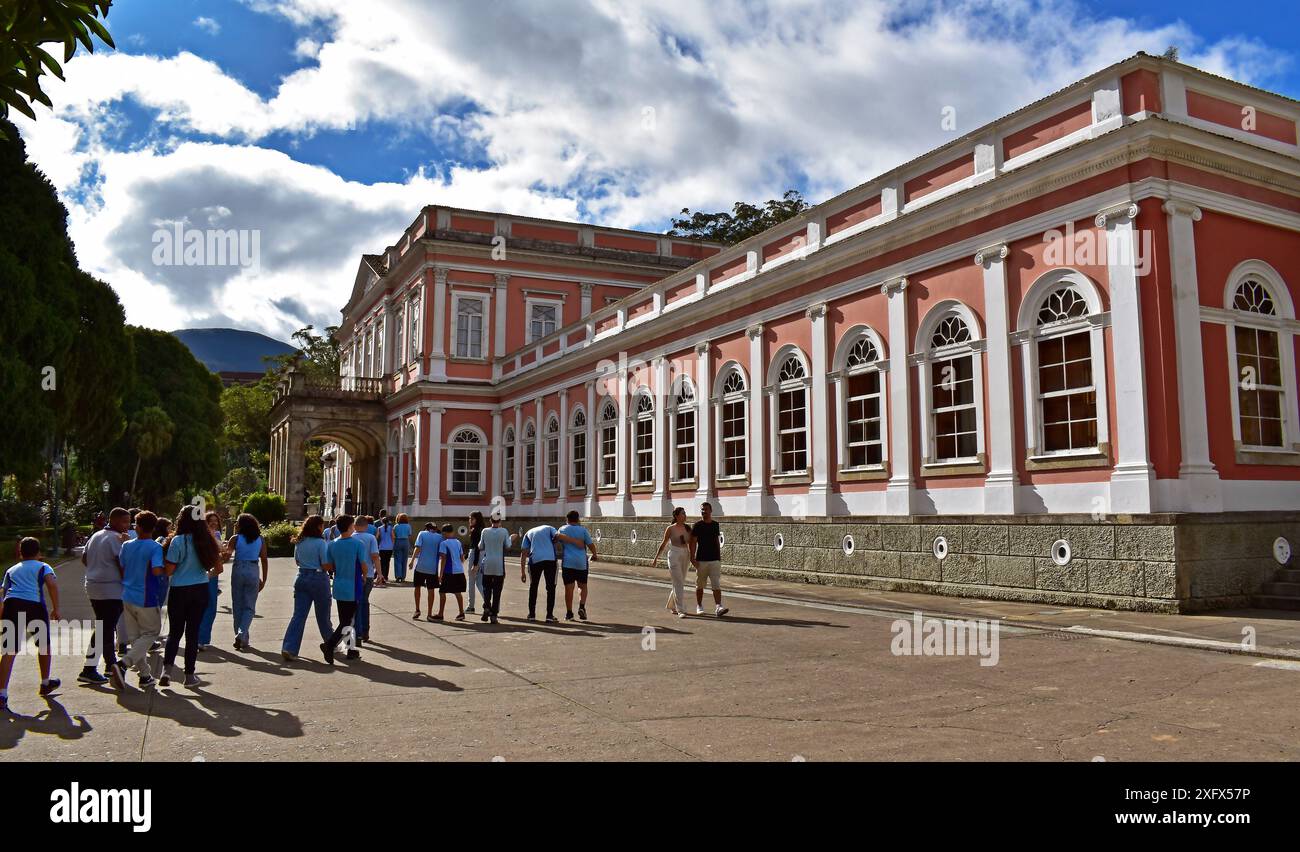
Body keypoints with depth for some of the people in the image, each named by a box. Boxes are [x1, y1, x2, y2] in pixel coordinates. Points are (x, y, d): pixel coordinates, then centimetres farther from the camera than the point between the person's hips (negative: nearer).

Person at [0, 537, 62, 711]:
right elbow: (52, 584, -3)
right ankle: (45, 684, 34)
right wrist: (56, 609, 2)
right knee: (44, 645, 20)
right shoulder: (43, 567, 16)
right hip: (35, 606, -2)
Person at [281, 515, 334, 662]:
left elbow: (297, 561, 17)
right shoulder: (321, 543, -14)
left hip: (302, 578, 5)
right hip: (318, 579, -5)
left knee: (298, 615, 2)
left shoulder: (299, 542, 5)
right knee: (323, 616, 11)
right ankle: (331, 645, 29)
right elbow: (325, 565, -15)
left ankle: (289, 648, -10)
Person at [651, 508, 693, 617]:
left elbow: (691, 544, 11)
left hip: (685, 556, 5)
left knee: (678, 584, 14)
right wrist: (656, 558, 6)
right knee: (679, 584, -10)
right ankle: (681, 610, -7)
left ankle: (671, 606, 32)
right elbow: (664, 544, 3)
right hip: (674, 556, -5)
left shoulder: (687, 528, 6)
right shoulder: (671, 529, -4)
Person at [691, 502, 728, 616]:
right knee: (700, 585, 8)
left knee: (716, 584, -8)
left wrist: (719, 556, 14)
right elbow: (693, 542, -5)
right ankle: (699, 607, 21)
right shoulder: (697, 525, -2)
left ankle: (718, 607, -15)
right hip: (701, 560, -2)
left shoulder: (716, 525, 8)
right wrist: (692, 557, -13)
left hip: (715, 560, 2)